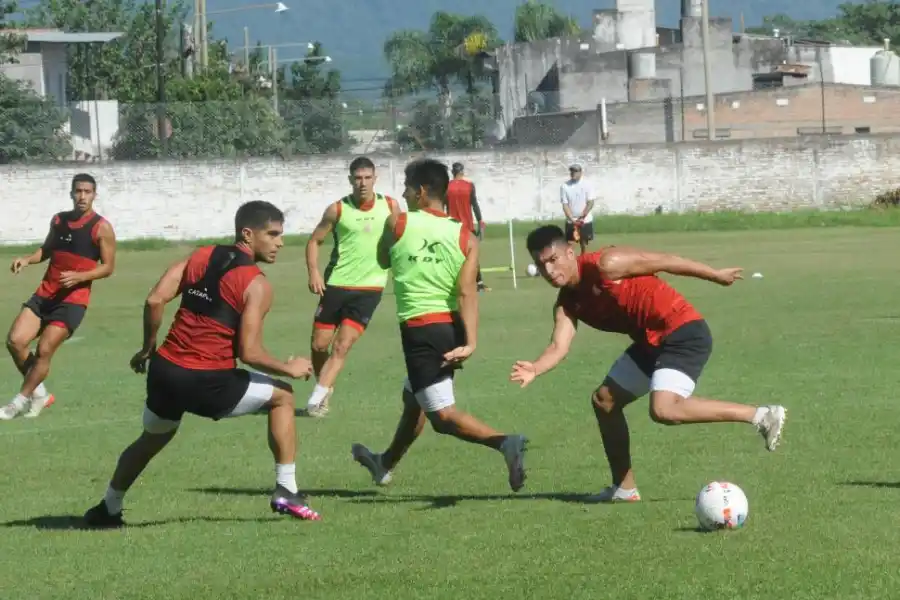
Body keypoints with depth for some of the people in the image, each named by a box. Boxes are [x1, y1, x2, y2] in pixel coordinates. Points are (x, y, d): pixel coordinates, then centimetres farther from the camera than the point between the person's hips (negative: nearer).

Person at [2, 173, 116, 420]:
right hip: (45, 294, 5)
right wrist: (27, 259, 1)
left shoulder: (101, 228, -7)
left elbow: (108, 267, -6)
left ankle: (21, 401, 5)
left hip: (73, 300, -5)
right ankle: (39, 393, 11)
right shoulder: (58, 220, 9)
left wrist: (79, 277, -20)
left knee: (44, 350, -11)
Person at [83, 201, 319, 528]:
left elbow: (154, 300, 0)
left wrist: (148, 348, 13)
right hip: (207, 383, -5)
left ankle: (107, 510, 41)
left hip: (165, 370, 5)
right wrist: (289, 368, 2)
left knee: (152, 439, 32)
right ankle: (286, 492, 13)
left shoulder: (201, 256, 8)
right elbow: (248, 352, -14)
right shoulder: (257, 285, -8)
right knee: (282, 396, 16)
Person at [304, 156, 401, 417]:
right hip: (336, 284, 1)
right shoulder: (338, 209, -4)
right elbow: (315, 240, 2)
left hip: (369, 287, -1)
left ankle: (317, 398, -12)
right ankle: (325, 390, 28)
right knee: (319, 345, 5)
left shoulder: (390, 206, 0)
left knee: (342, 346, -12)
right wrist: (314, 272, -12)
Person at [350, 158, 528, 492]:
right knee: (413, 399, 27)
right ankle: (386, 464, 47)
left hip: (419, 330, -6)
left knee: (444, 416, -7)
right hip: (452, 328, 6)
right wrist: (470, 343, -17)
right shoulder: (465, 238, -1)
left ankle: (504, 442, -31)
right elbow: (467, 292, -11)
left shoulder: (398, 224, -7)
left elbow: (383, 260, 13)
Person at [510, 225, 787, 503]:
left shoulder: (605, 265, -17)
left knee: (664, 410, -26)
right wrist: (535, 369, -29)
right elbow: (559, 345, -7)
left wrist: (716, 275, -3)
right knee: (604, 400, 12)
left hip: (684, 333, -9)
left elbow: (665, 261, -10)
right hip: (650, 341, 9)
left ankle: (760, 415, -22)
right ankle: (624, 487, 20)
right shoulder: (566, 304, 6)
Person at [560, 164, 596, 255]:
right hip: (570, 221, 0)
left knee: (584, 244, 8)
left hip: (585, 220, 0)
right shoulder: (564, 186, -6)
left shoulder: (587, 185, -7)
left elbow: (590, 203, -9)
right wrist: (573, 220, -17)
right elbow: (565, 205, -6)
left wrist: (581, 218, -18)